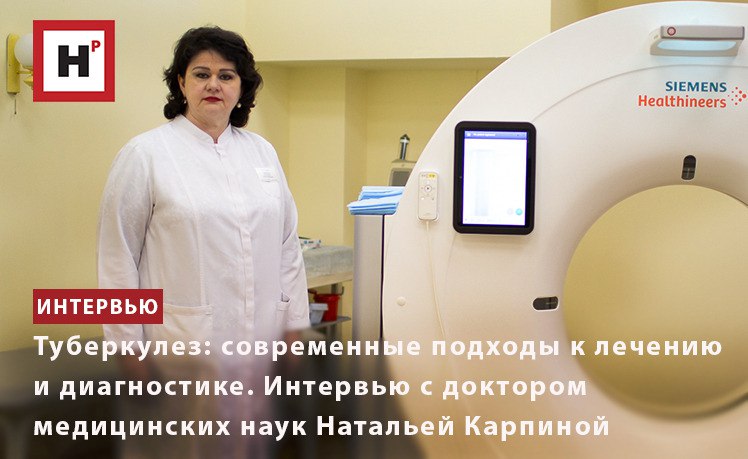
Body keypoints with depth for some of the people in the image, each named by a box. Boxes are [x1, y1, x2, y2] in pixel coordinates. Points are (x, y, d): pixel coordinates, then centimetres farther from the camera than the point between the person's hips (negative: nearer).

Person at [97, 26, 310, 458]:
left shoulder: (262, 152, 11)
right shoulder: (145, 154, -3)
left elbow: (288, 247, 12)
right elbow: (118, 257, -4)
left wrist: (297, 325, 9)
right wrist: (128, 346, -6)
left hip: (260, 341, 4)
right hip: (185, 342, -4)